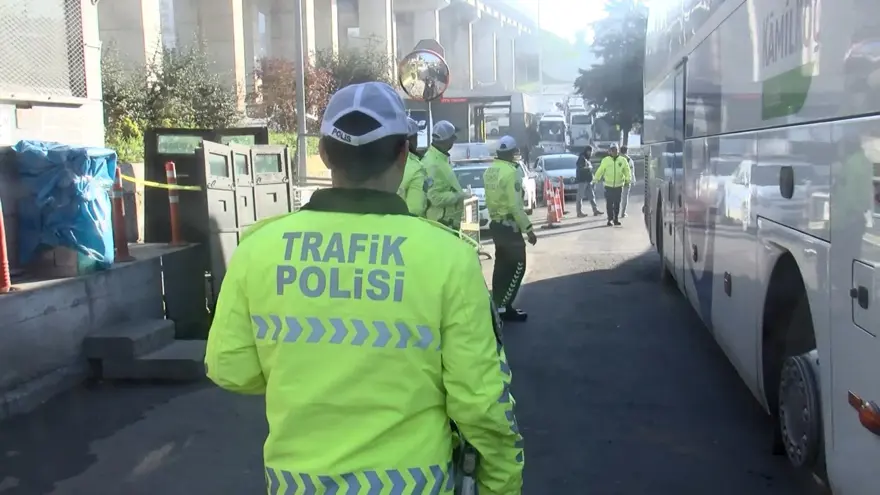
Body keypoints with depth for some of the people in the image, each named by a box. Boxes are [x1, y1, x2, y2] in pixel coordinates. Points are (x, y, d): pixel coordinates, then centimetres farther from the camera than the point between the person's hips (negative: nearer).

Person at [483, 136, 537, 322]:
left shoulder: (489, 171, 7)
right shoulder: (510, 172, -19)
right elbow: (515, 205, -22)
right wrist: (528, 229, -19)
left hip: (495, 223, 9)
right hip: (509, 225, -9)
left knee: (501, 264, 15)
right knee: (517, 266, -1)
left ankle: (498, 304, 19)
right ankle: (503, 307, -3)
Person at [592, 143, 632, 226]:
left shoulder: (623, 160, 1)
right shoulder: (605, 160, -1)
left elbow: (627, 170, 2)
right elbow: (600, 170, 0)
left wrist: (628, 179, -12)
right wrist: (596, 179, -6)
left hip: (619, 186, 1)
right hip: (608, 185, -1)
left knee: (617, 203, 8)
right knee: (609, 203, -2)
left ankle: (616, 218, 19)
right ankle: (610, 219, 6)